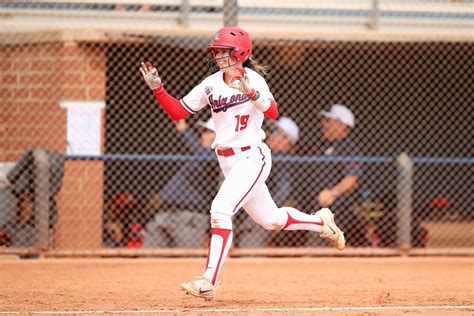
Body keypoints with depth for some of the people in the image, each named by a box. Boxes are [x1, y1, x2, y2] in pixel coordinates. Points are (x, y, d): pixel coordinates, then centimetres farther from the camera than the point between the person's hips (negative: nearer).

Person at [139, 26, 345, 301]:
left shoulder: (253, 79, -13)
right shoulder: (211, 84, 5)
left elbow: (273, 113, -28)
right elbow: (178, 112, 6)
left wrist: (251, 93, -46)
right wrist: (157, 88, -8)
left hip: (252, 157, -7)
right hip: (227, 162, 7)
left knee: (221, 209, -23)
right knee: (271, 220, 14)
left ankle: (209, 282, -25)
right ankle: (320, 221, 39)